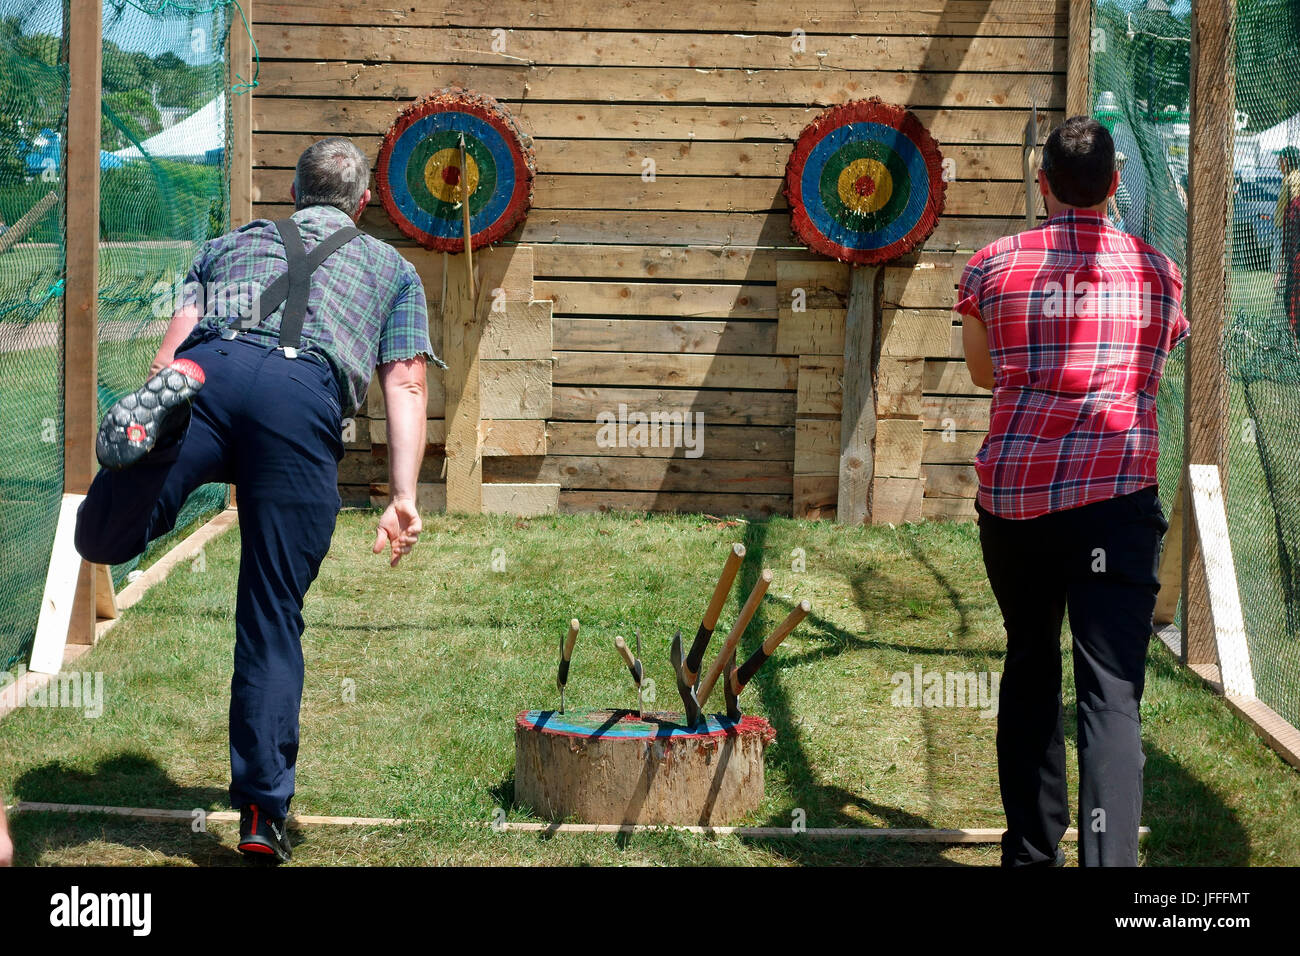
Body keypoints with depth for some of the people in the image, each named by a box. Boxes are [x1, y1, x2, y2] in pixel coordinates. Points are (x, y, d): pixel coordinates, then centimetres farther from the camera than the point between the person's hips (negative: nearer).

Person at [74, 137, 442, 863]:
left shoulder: (232, 243, 37)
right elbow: (405, 384, 20)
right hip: (308, 397, 0)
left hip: (210, 365, 1)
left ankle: (159, 421, -41)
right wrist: (405, 498, 12)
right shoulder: (393, 269, 34)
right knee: (273, 618, 7)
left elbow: (172, 346, 23)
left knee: (102, 537, -10)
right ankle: (263, 810, 3)